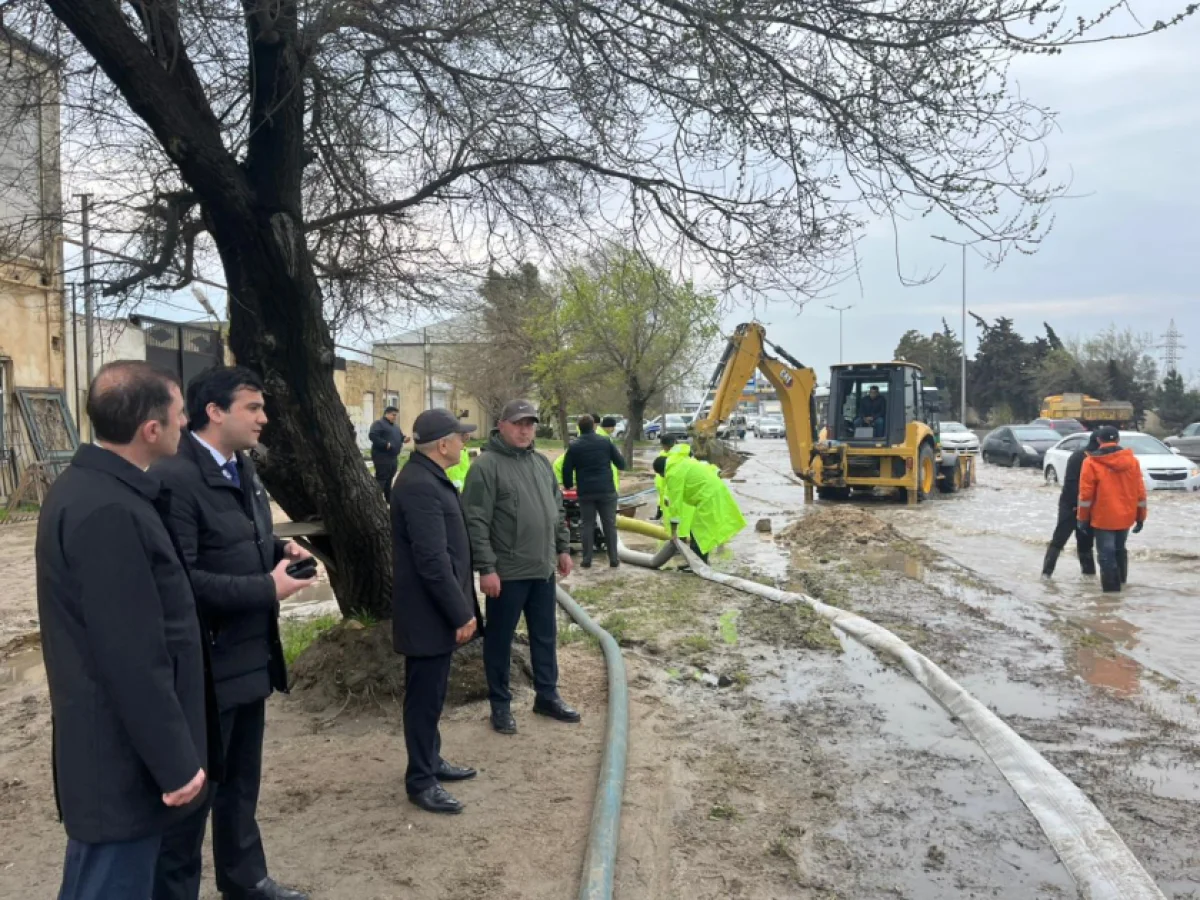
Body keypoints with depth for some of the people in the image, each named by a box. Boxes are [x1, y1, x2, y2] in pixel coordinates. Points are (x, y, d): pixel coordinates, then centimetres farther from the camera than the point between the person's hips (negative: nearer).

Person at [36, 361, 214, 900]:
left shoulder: (85, 485, 6)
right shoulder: (108, 512, -27)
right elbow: (133, 657, -26)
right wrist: (175, 762, -18)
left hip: (102, 743, 10)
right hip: (125, 754, -10)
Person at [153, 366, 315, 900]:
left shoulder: (243, 469, 9)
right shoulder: (174, 479, -22)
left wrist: (281, 549, -1)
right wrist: (268, 588, -23)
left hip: (250, 658, 9)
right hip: (204, 668, -9)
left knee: (241, 782, 24)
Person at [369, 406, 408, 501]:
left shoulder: (396, 426, 22)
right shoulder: (379, 424, -7)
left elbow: (400, 436, 26)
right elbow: (372, 435, -19)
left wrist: (404, 439, 1)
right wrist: (385, 444, -24)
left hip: (393, 457, 9)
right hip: (382, 457, -9)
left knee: (389, 478, 15)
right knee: (381, 478, -11)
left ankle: (389, 499, 23)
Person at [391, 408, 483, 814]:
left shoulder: (428, 477, 11)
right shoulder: (420, 485, -24)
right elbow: (433, 560, -27)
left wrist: (459, 607, 20)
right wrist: (461, 613, -20)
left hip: (437, 610, 10)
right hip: (429, 613, -10)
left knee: (431, 694, 20)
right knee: (425, 697, 3)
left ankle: (431, 761, 34)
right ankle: (420, 780, 16)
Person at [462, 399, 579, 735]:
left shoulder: (541, 462, 10)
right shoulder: (487, 466, -14)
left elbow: (557, 509, 18)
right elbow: (476, 523, -17)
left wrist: (563, 548, 15)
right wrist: (486, 568, -20)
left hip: (543, 569, 7)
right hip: (506, 572, -7)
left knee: (545, 636, 17)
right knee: (500, 640, 8)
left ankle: (547, 696, 31)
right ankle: (500, 704, 22)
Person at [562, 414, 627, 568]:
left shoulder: (574, 446, 1)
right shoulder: (606, 442, 1)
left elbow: (566, 469, 2)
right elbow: (621, 464, 5)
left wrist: (568, 485, 20)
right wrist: (618, 454, 27)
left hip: (585, 492, 0)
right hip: (607, 490, 0)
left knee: (587, 524, 7)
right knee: (610, 524, 6)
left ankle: (587, 559, 5)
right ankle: (613, 559, 7)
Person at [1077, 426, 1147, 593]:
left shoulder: (1091, 462, -11)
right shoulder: (1132, 461, 2)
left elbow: (1086, 495, -10)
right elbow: (1140, 492, 5)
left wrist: (1083, 518, -2)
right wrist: (1141, 517, 13)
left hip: (1103, 518, -5)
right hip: (1125, 517, 5)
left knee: (1106, 553, 1)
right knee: (1119, 548, 24)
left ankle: (1111, 586, 1)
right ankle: (1120, 579, 37)